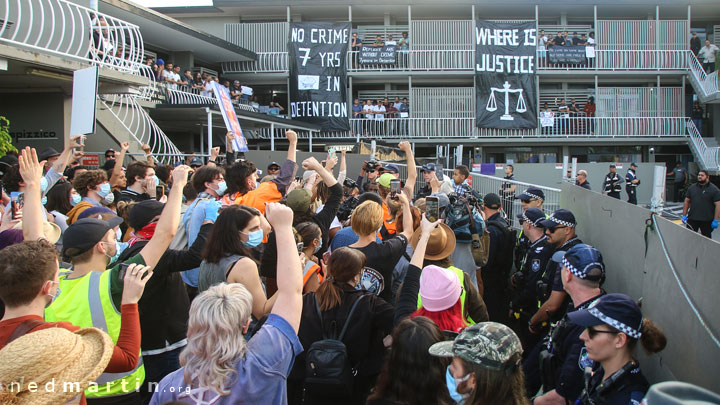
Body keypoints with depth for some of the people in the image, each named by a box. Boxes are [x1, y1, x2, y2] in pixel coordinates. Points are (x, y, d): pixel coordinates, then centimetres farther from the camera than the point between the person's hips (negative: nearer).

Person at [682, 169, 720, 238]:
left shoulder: (714, 189, -4)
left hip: (707, 221, -3)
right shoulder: (692, 187, 10)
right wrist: (684, 216, 4)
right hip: (692, 219, 3)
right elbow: (686, 202, 12)